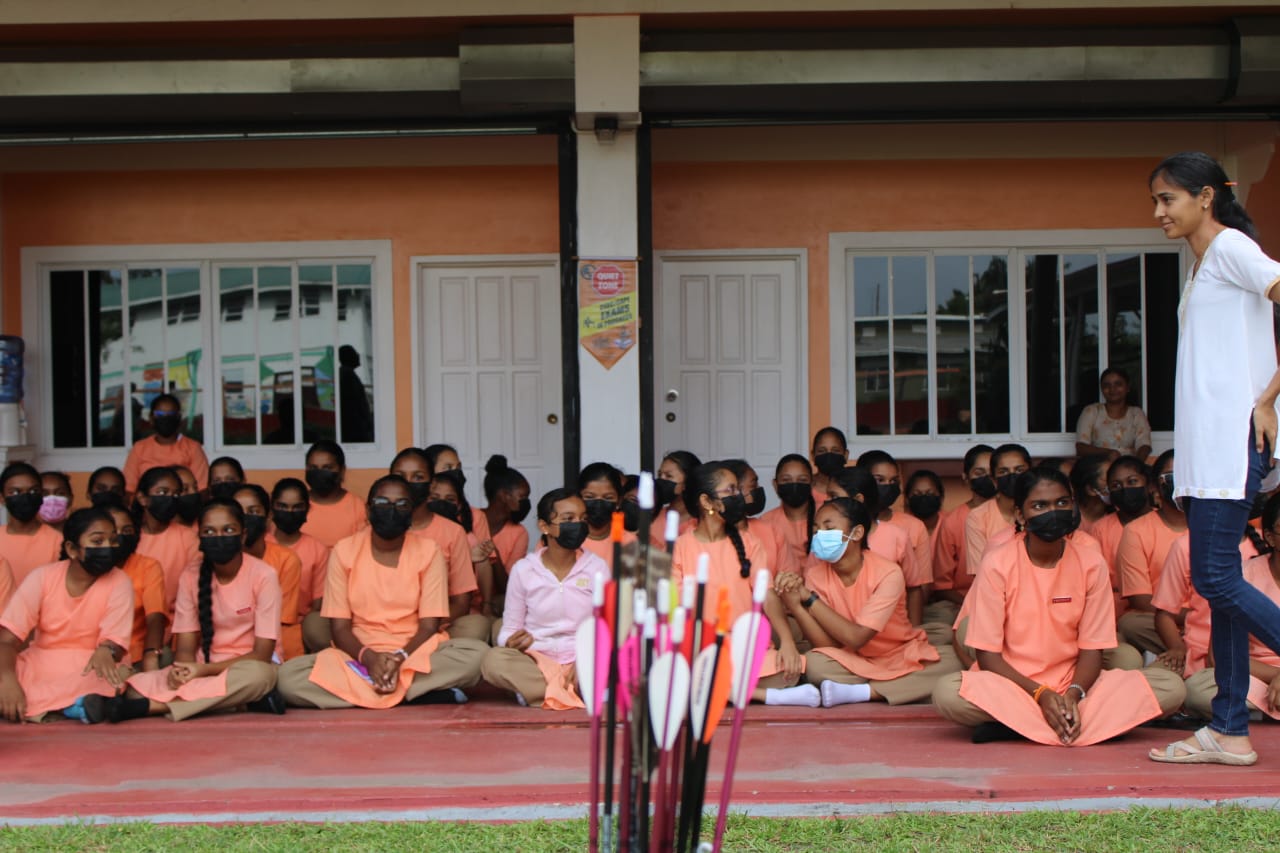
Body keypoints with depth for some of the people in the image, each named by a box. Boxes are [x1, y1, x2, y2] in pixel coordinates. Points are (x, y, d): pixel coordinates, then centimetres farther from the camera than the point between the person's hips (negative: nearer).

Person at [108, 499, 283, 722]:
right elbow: (186, 646, -1)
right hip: (203, 670, 3)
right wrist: (183, 670, -26)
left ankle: (153, 705, -33)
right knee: (136, 686, -22)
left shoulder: (263, 576, -11)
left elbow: (262, 653, -12)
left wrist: (205, 670, -22)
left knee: (256, 675, -40)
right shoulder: (191, 577, 1)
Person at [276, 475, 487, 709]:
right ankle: (415, 692, -26)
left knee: (478, 653, -30)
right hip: (359, 655, 0)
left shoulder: (428, 551, 0)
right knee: (288, 676, -28)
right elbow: (340, 627, -2)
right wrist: (368, 658, -22)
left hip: (416, 652, 0)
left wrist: (400, 659, -24)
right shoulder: (344, 551, 1)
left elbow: (429, 626, -5)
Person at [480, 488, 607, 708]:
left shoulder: (597, 567, 5)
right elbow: (510, 628, 8)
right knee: (494, 660, -32)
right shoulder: (523, 570, 5)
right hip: (535, 662, 0)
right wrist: (511, 642, -17)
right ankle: (579, 693, -26)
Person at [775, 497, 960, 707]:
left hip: (903, 657, -1)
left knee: (953, 660, -30)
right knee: (815, 664, -31)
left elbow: (857, 638, -26)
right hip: (854, 663, 1)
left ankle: (858, 692, -29)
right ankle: (909, 689, -23)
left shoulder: (887, 574, -19)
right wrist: (795, 606, -31)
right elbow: (828, 645, -17)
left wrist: (809, 598, -26)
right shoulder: (816, 574, -9)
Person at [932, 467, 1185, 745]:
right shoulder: (997, 563, -8)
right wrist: (1040, 694, -21)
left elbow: (1092, 650, -1)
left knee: (1171, 688, -19)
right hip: (1012, 683, -3)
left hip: (1072, 684, 3)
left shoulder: (1091, 564, 0)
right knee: (946, 693, -34)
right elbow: (987, 655, -8)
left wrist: (1073, 694, -21)